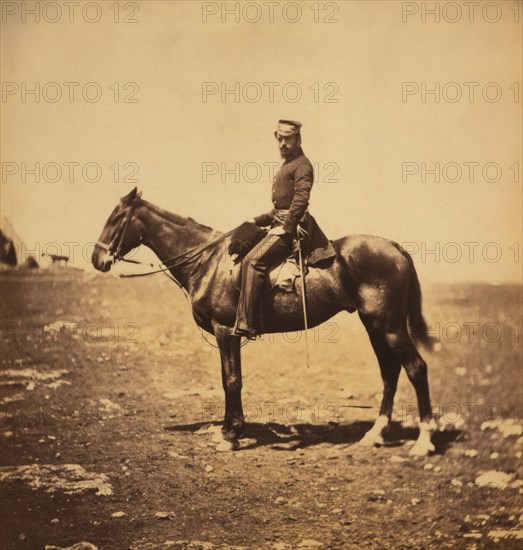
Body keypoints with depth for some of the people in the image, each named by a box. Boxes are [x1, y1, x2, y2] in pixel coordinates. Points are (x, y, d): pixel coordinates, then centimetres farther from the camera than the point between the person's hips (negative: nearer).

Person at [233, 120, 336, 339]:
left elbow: (301, 197, -22)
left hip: (290, 227, -11)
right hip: (281, 224, 11)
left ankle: (248, 323, -28)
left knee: (253, 261, -25)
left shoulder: (302, 165, -7)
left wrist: (289, 225, -25)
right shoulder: (287, 165, 24)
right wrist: (259, 220, 19)